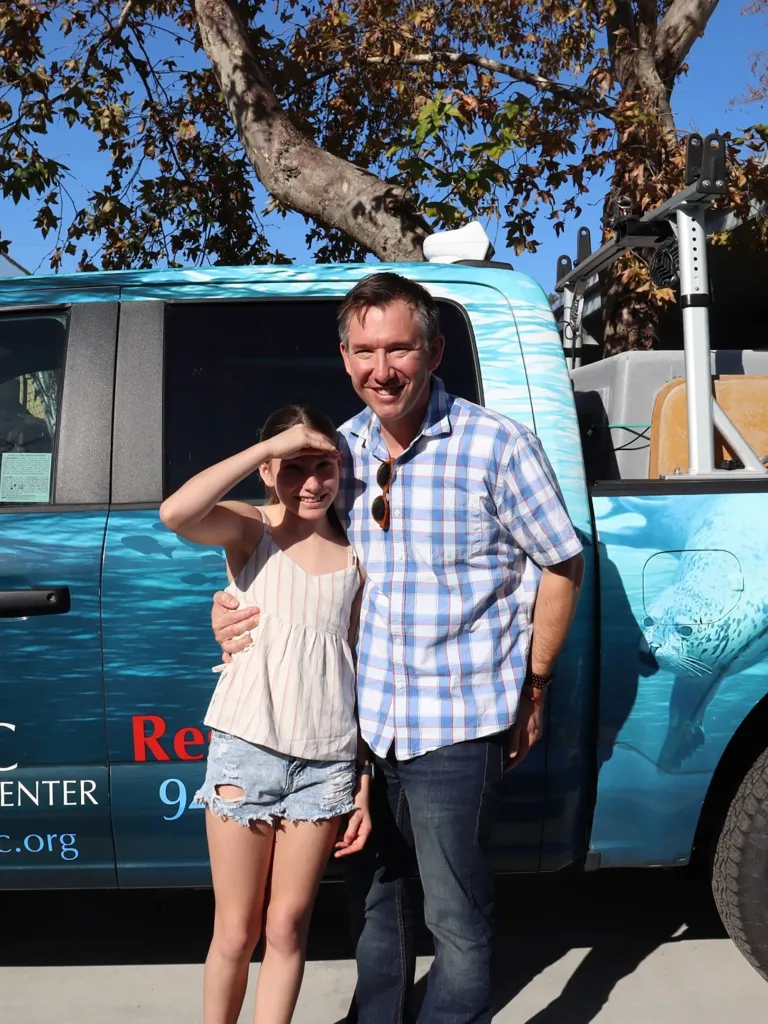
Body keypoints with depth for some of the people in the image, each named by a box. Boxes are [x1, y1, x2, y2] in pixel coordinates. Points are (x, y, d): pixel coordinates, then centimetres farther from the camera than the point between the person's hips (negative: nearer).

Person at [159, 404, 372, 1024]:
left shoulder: (356, 558, 4)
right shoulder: (249, 531, -3)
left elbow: (363, 674, 7)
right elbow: (175, 514, -27)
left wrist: (365, 782, 5)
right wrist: (271, 446, -22)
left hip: (326, 764, 2)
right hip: (245, 752, -2)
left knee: (287, 928, 13)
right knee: (235, 932, 11)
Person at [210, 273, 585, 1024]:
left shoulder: (495, 446, -11)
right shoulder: (341, 450, 3)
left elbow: (561, 564, -2)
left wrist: (533, 687, 0)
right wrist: (235, 606, -3)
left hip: (455, 729, -5)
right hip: (363, 723, 5)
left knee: (456, 916, 8)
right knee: (374, 898, 21)